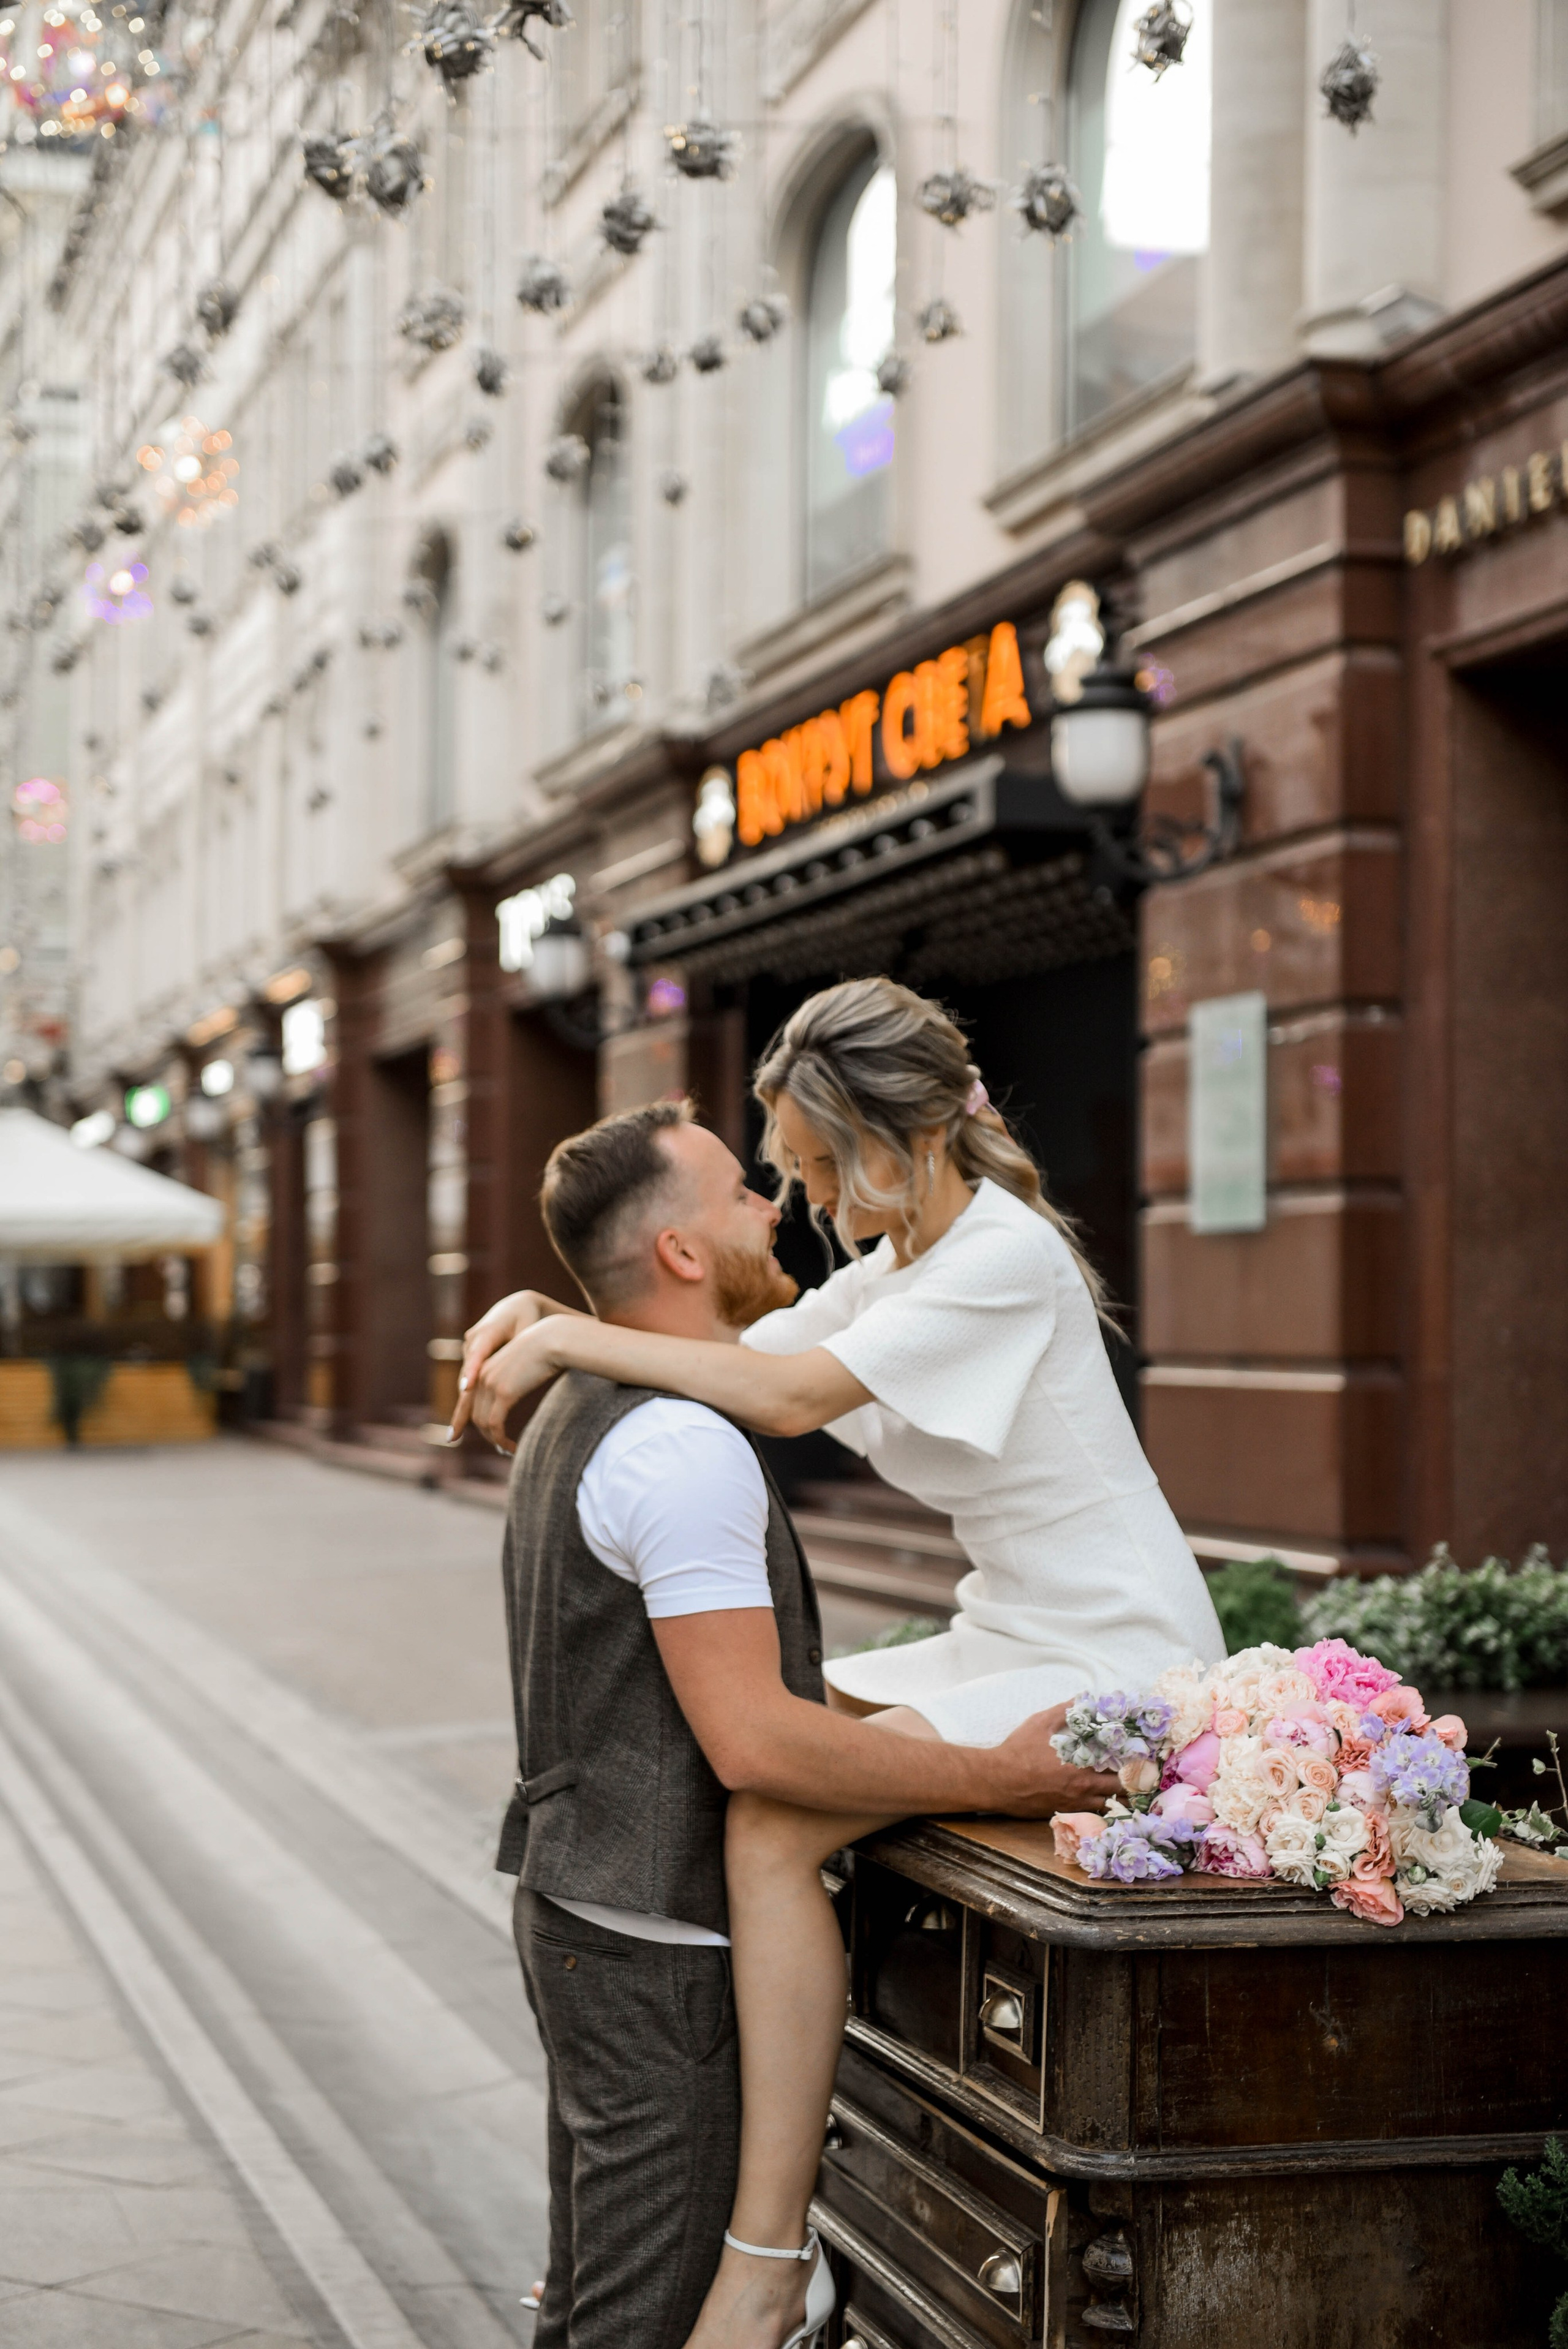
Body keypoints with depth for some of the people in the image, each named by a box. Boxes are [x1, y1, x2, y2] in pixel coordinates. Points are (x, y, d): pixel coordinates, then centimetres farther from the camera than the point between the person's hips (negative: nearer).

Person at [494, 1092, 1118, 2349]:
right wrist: (998, 1777, -18)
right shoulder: (685, 1448, -21)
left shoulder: (579, 1416, 12)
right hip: (657, 1937, -10)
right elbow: (754, 1744, -26)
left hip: (577, 1904, 10)